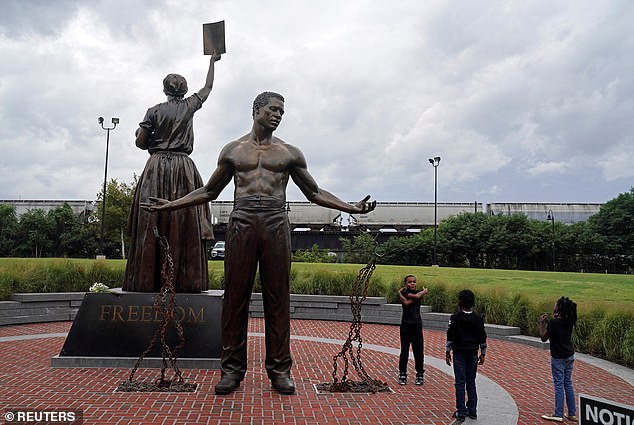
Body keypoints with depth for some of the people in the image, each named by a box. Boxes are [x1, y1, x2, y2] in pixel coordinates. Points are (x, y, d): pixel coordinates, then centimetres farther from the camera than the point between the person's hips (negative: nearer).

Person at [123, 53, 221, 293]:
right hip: (183, 169, 0)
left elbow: (140, 142, 3)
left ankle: (148, 279, -1)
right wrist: (212, 62, 35)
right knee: (185, 225, -1)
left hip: (156, 168, 0)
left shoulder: (154, 111, 5)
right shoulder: (189, 106, 7)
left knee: (152, 224, 0)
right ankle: (184, 279, -3)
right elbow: (208, 87, 23)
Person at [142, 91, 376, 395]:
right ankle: (232, 369, 7)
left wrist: (350, 207, 8)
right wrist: (170, 205, 12)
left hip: (276, 224, 0)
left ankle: (279, 369, 7)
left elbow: (314, 192, 19)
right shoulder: (233, 150, 15)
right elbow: (209, 192, 21)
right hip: (242, 222, 0)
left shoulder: (289, 153, 15)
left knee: (277, 297, -1)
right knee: (236, 296, -1)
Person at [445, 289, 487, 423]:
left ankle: (461, 412, 2)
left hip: (459, 353, -4)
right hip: (473, 353, 4)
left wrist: (447, 352, 0)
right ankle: (472, 410, 16)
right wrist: (483, 354, 15)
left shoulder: (455, 317, -9)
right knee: (471, 382, 12)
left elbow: (450, 336, -8)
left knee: (460, 382, 0)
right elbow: (483, 338, 6)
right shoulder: (478, 318, 2)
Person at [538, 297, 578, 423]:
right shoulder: (569, 322, 1)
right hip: (569, 356, 7)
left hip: (558, 358, -7)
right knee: (568, 384, 14)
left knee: (559, 385, 0)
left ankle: (558, 415, 7)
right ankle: (572, 413, 19)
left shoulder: (553, 323, -20)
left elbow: (544, 338, -10)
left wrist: (541, 324, -2)